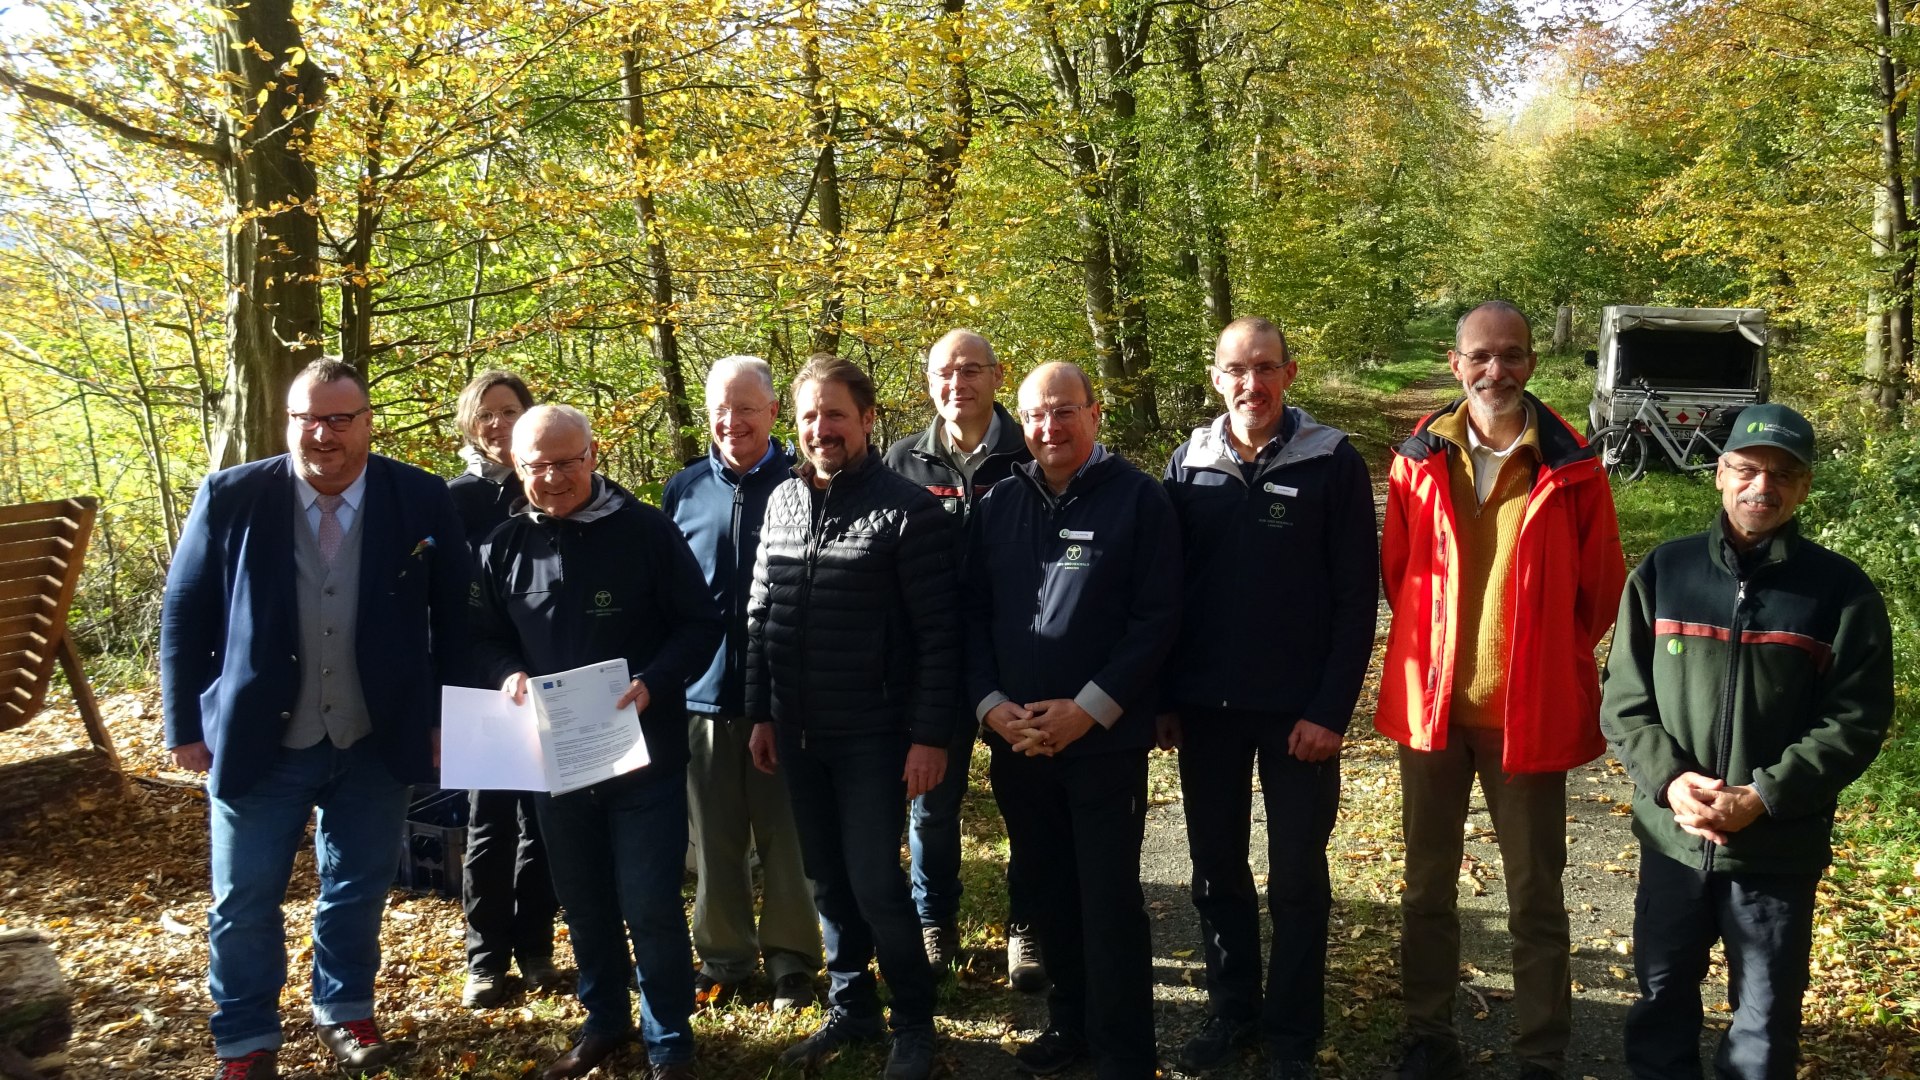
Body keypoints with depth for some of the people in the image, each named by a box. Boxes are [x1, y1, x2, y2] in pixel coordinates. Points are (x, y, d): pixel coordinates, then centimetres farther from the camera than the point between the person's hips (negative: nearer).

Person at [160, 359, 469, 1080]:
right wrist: (185, 725, 0)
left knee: (358, 891, 15)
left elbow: (453, 616, 1)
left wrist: (445, 717, 1)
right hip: (256, 743, 0)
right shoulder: (230, 499, -7)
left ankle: (345, 1013, 36)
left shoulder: (422, 500, -6)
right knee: (244, 905, 10)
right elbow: (184, 614, 0)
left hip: (375, 745, 1)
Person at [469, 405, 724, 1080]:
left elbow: (702, 625, -7)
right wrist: (508, 674, -10)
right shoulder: (505, 547, 5)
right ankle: (604, 1022, 36)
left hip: (644, 751, -4)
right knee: (583, 902, 17)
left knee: (650, 906, 0)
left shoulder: (647, 530, -8)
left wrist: (652, 685, -22)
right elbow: (484, 638, 12)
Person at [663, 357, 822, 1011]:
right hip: (703, 692, 3)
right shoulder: (684, 490, 6)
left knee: (785, 837, 7)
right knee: (715, 840, 12)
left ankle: (791, 961, 21)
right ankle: (723, 957, 27)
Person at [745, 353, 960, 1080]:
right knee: (826, 879, 14)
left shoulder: (906, 508, -11)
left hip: (873, 734, -5)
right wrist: (761, 714, 11)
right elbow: (760, 616, 13)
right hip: (798, 733, 6)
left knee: (875, 883, -3)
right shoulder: (783, 501, 7)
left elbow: (937, 633, -12)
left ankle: (914, 1020, 18)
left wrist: (929, 734, -15)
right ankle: (850, 1006, 31)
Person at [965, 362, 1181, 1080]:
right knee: (1050, 892, 15)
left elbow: (1157, 617, -10)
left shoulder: (1138, 498, -4)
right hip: (1016, 742, 4)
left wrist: (1088, 708, -16)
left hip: (1106, 741, -4)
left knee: (1110, 901, 1)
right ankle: (1070, 1022, 32)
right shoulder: (998, 504, 8)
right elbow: (973, 613, 8)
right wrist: (990, 703, -6)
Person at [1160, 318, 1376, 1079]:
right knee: (1216, 869, 12)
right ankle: (1232, 1010, 29)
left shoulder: (1333, 464, -6)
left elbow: (1357, 599, -7)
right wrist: (1163, 696, 1)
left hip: (1298, 707, -3)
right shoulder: (1189, 464, 3)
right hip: (1205, 704, 3)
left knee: (1297, 877, 7)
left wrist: (1331, 708, -13)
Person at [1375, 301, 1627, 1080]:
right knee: (1427, 884, 14)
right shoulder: (1419, 459, -2)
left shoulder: (1570, 467, -8)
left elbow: (1601, 588, 2)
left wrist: (1545, 660, 7)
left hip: (1532, 710, -2)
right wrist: (1440, 645, 11)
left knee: (1535, 896, 9)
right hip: (1430, 701, 2)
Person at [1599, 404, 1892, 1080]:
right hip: (1671, 839, 2)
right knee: (1662, 1003, 17)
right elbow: (1623, 701, 1)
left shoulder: (1841, 590, -4)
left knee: (1765, 1023, 12)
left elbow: (1856, 721, -7)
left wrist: (1763, 797, -18)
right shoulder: (1663, 572, 0)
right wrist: (1669, 779, -15)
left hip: (1781, 852, -1)